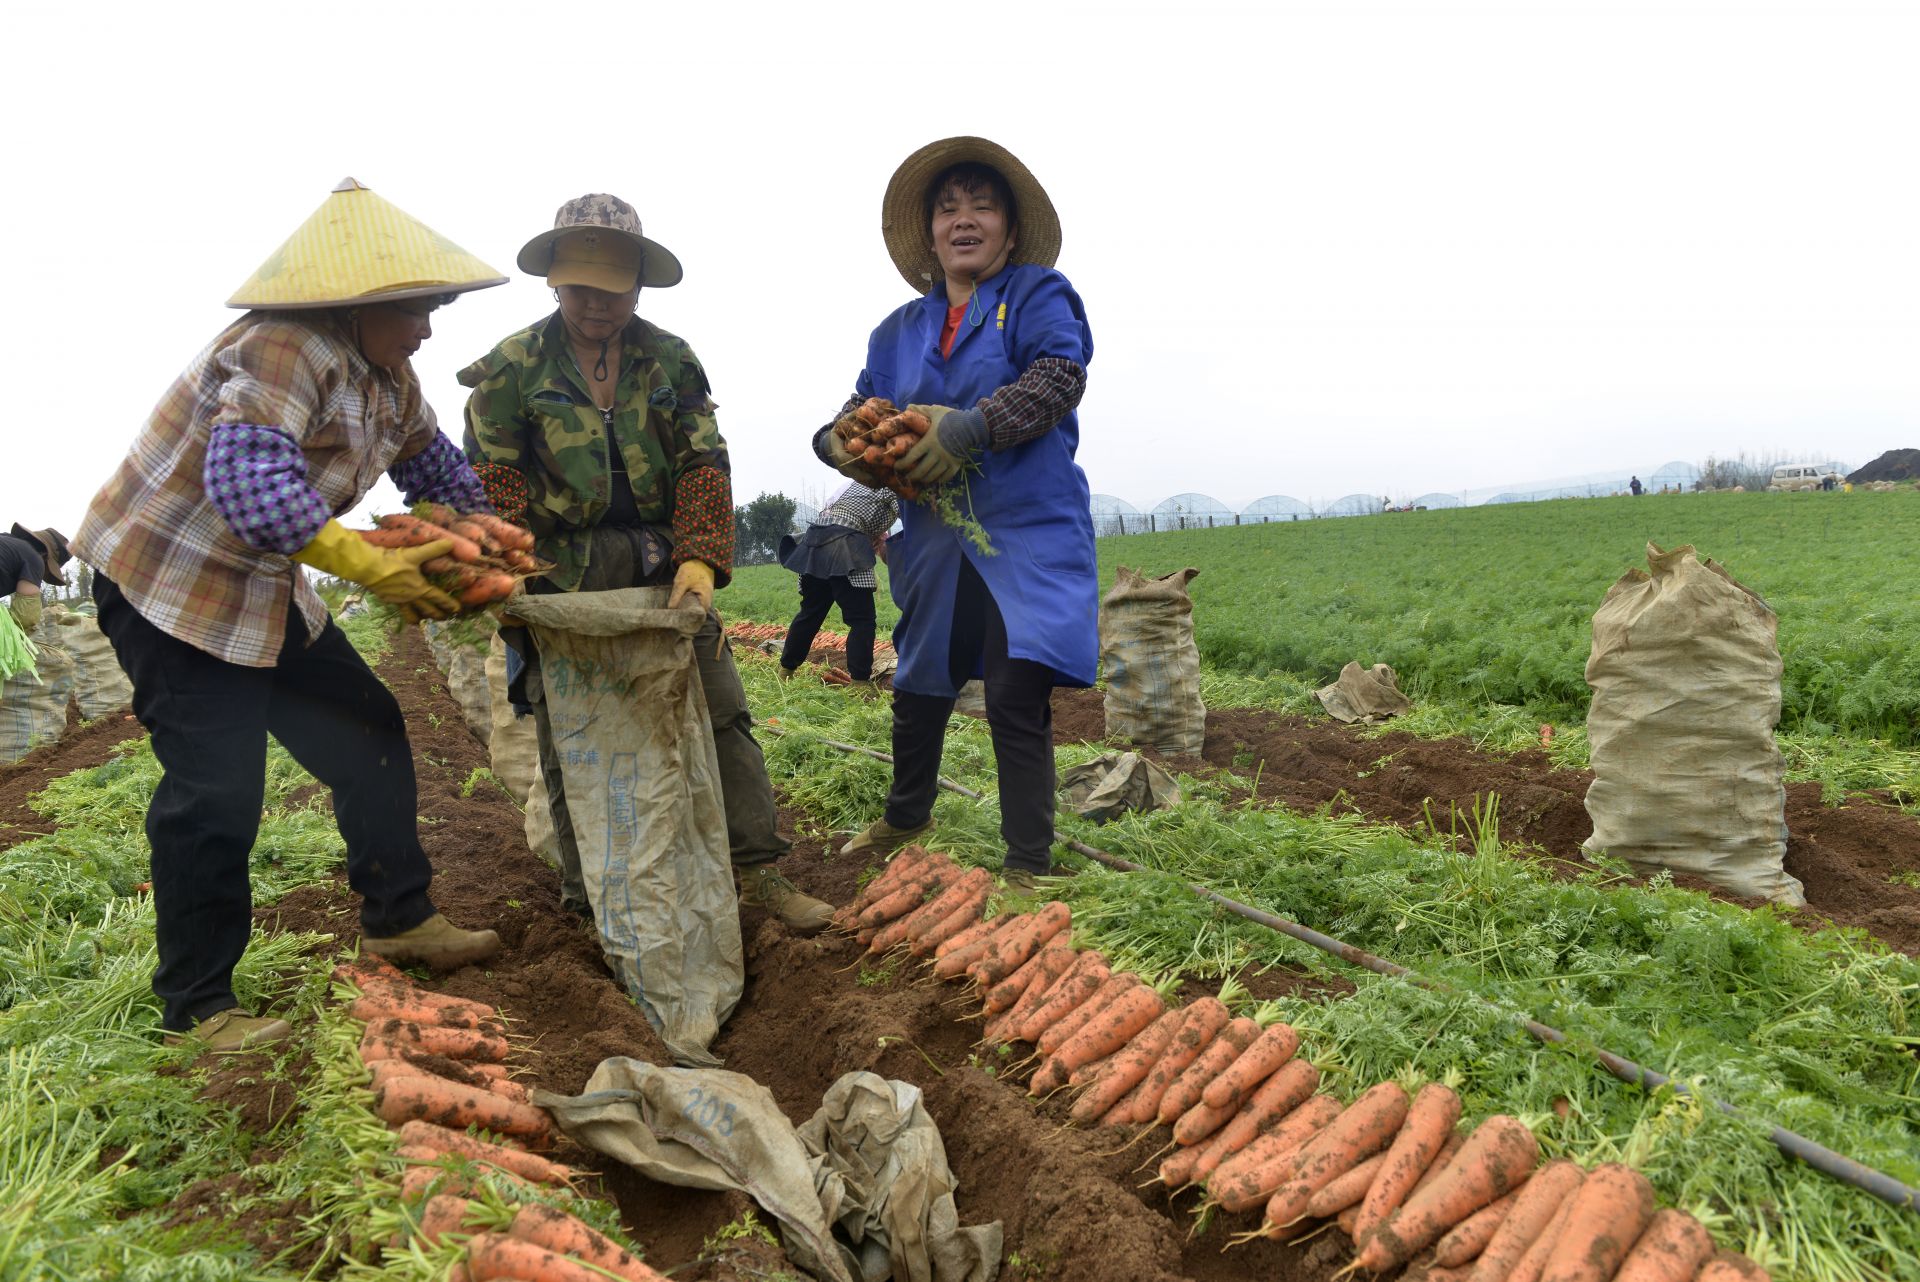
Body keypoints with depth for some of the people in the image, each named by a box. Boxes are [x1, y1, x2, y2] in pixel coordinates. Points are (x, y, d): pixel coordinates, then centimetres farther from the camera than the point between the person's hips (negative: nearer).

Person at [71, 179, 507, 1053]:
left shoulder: (384, 373, 3)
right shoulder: (285, 349, -26)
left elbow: (431, 462, 17)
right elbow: (247, 478, -39)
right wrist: (371, 565, -39)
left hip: (262, 589, 10)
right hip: (167, 582, -9)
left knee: (370, 733, 9)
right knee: (217, 792, -9)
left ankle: (397, 920, 22)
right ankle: (197, 1010, 6)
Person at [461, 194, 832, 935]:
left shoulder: (671, 361, 7)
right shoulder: (512, 367, 1)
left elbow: (704, 464, 2)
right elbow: (491, 484, 1)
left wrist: (700, 559, -12)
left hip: (663, 567, 2)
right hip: (562, 577, -2)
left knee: (721, 714, 2)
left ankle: (757, 870, 12)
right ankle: (591, 900, 19)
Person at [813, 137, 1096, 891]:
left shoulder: (1037, 294, 1)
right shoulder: (900, 330, 16)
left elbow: (1062, 374, -16)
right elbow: (859, 407, 13)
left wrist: (973, 427, -28)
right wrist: (845, 444, -12)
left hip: (1027, 533, -5)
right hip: (936, 541, 6)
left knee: (1017, 697, -9)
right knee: (918, 687, 17)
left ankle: (1028, 868, 4)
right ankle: (906, 816, 41)